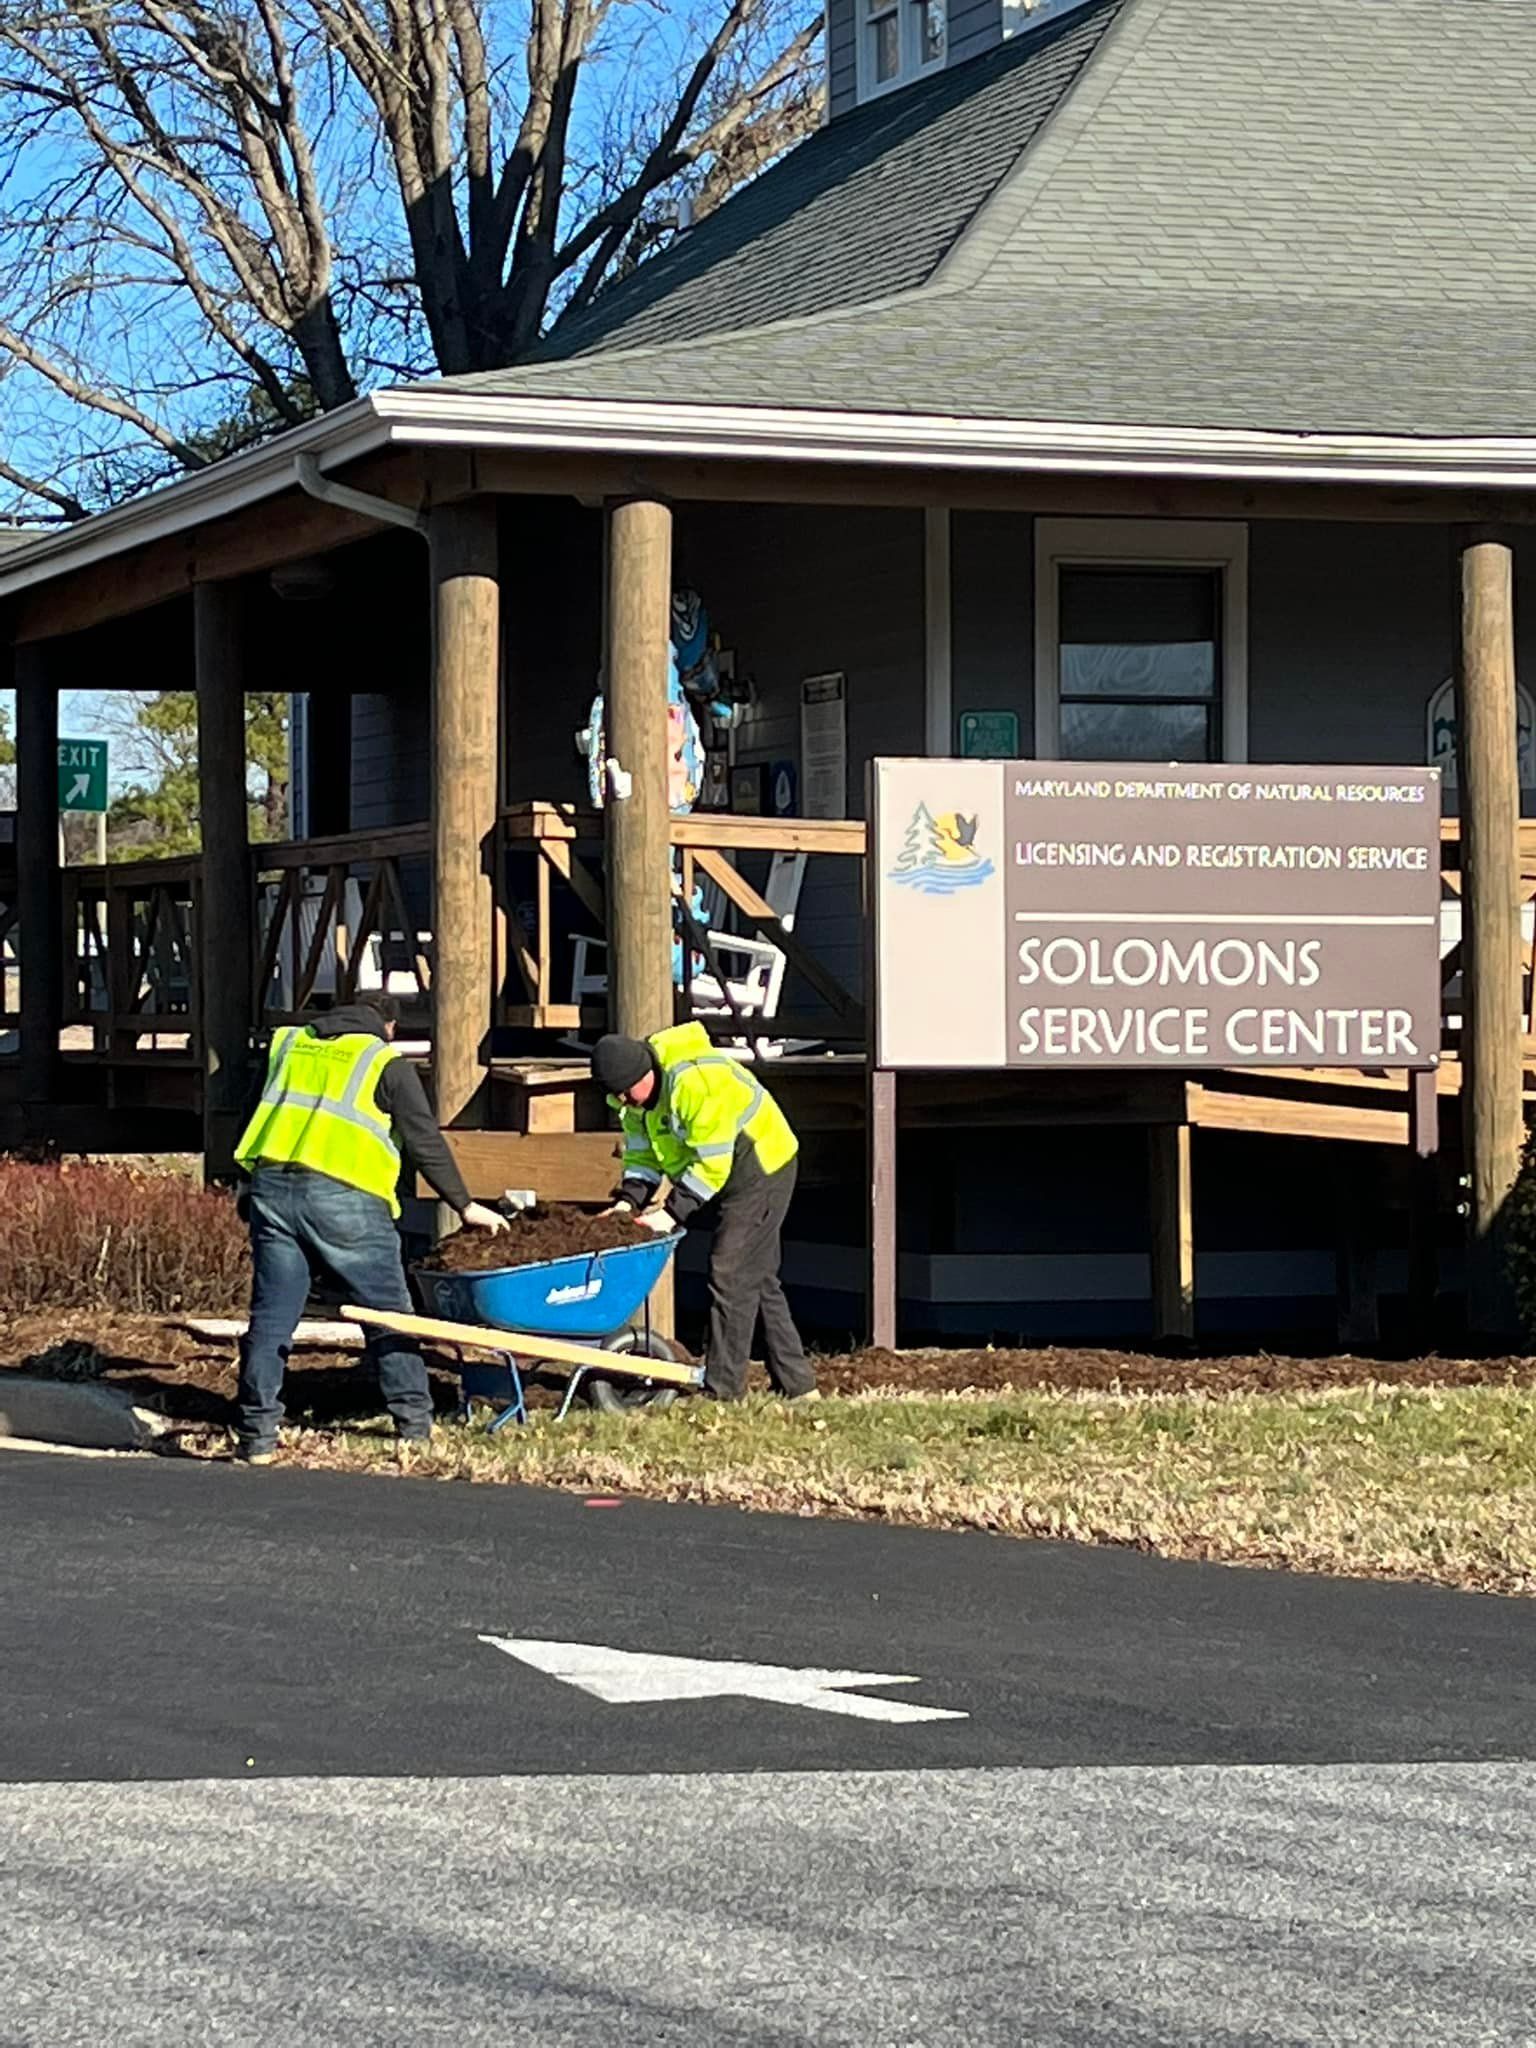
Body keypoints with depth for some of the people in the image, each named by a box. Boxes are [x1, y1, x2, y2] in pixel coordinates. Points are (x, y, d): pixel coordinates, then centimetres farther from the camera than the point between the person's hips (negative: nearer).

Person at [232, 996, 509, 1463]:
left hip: (272, 1187, 4)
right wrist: (464, 1205, 12)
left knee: (271, 1316, 5)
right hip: (343, 1198, -4)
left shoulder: (288, 1043, 21)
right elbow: (424, 1141, 5)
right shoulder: (386, 1063, 7)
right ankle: (415, 1424, 9)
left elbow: (264, 1112, 22)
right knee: (387, 1314, 7)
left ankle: (257, 1434, 1)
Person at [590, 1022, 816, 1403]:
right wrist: (628, 1200, -13)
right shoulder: (636, 1092, -2)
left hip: (761, 1168, -10)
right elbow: (642, 1154, 3)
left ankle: (722, 1389, -11)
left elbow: (712, 1162, -29)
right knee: (759, 1281, 11)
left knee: (732, 1276, -13)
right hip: (734, 1176, 10)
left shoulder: (696, 1082, -32)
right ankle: (796, 1384, 17)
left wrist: (673, 1211, -28)